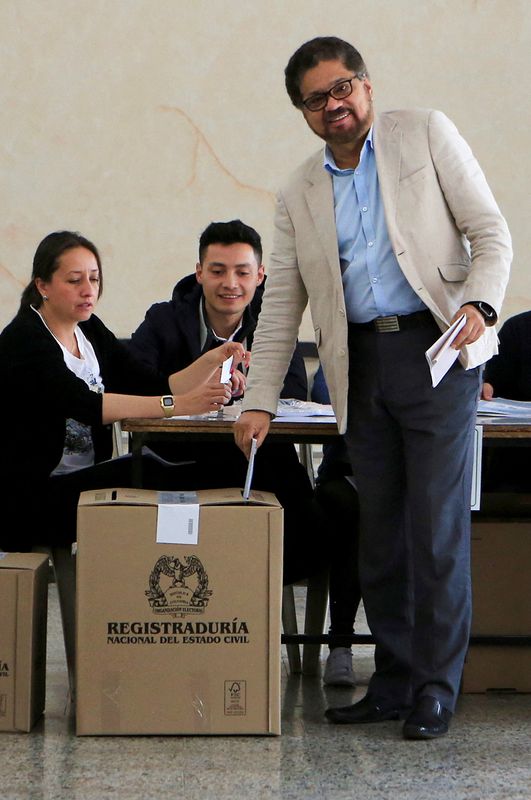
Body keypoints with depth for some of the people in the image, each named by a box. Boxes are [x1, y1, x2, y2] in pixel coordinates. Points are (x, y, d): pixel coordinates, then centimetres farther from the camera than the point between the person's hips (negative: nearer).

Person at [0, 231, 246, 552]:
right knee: (141, 472, -29)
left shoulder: (90, 331, 14)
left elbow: (156, 387, 5)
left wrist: (212, 361, -13)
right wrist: (176, 405, -36)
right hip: (29, 499, -8)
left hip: (84, 483, 8)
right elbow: (84, 404, -28)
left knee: (191, 477, -17)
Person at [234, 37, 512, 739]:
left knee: (437, 525, -6)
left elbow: (490, 232, 1)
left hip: (435, 347, -4)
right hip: (361, 364, 4)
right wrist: (259, 403, 8)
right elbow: (281, 306, 14)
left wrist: (480, 305, -17)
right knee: (379, 528, 7)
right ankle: (393, 681, 15)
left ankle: (435, 688, 1)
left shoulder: (426, 134, 5)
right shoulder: (299, 195, 14)